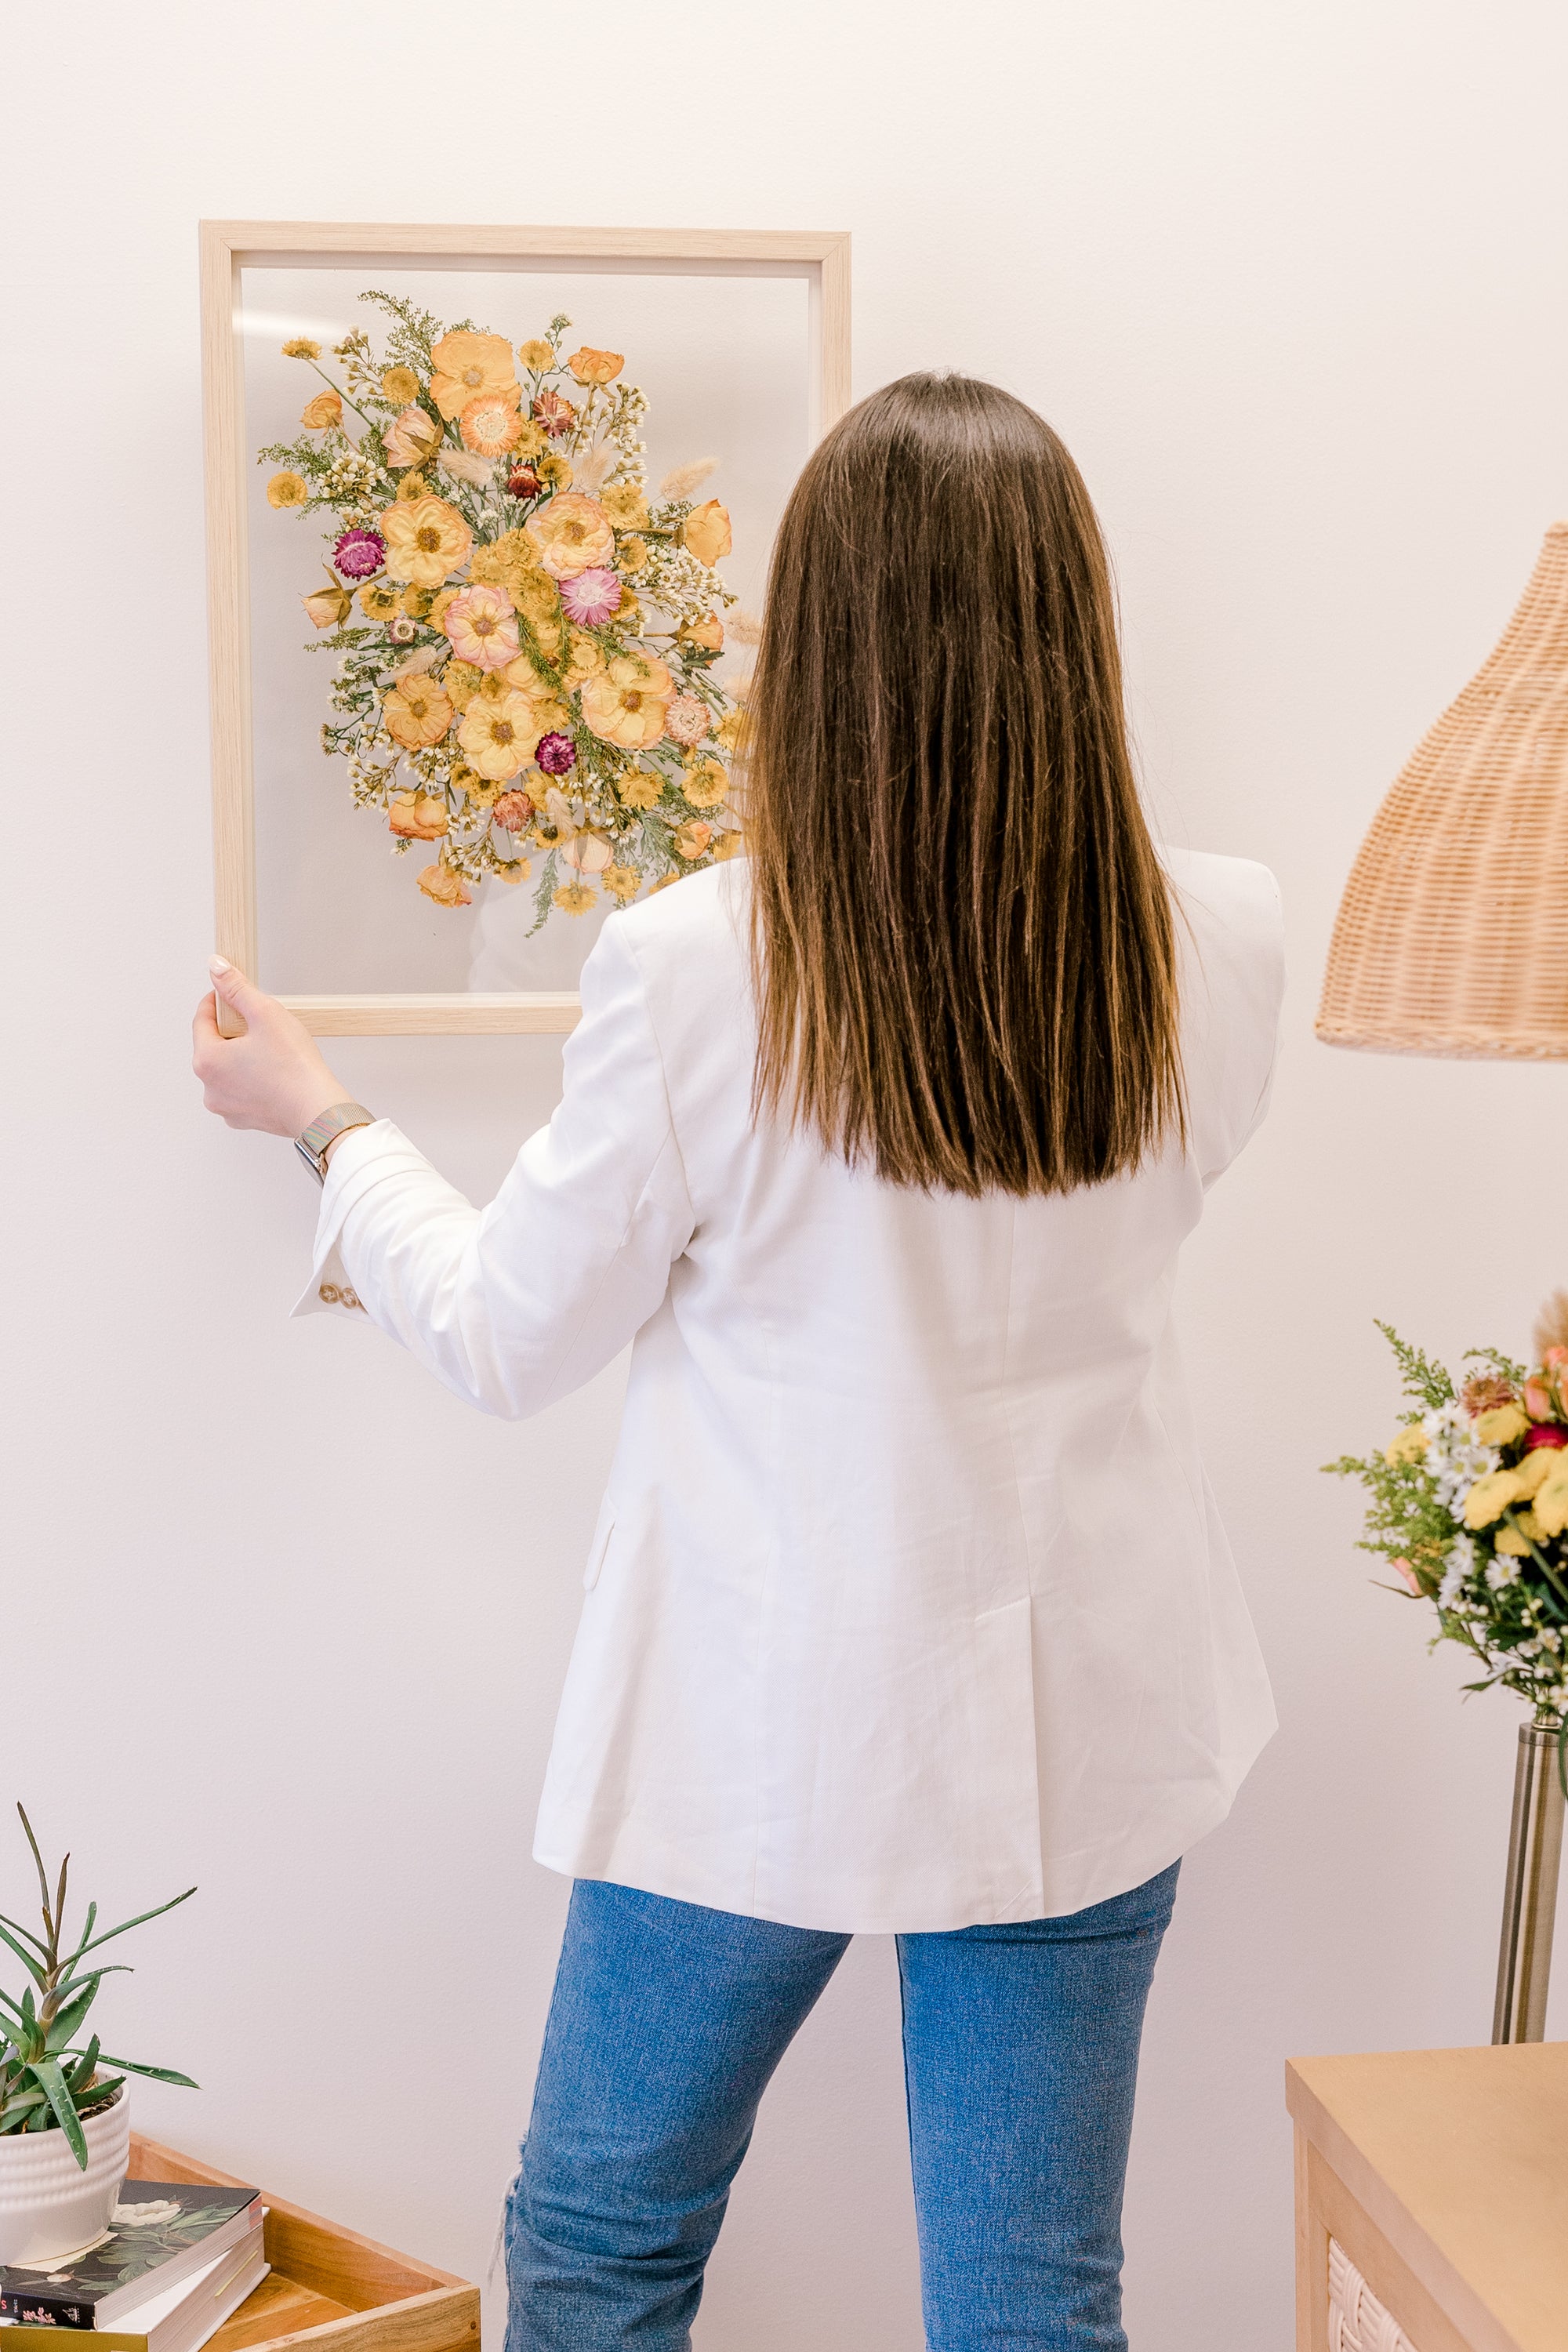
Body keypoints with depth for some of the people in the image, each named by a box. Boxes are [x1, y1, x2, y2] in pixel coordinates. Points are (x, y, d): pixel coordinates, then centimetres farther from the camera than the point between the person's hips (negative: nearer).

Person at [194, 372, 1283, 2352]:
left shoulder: (693, 966, -20)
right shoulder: (1218, 945, -10)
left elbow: (512, 1339, -6)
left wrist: (321, 1119, 11)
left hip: (764, 1735, -3)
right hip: (1086, 1725, 3)